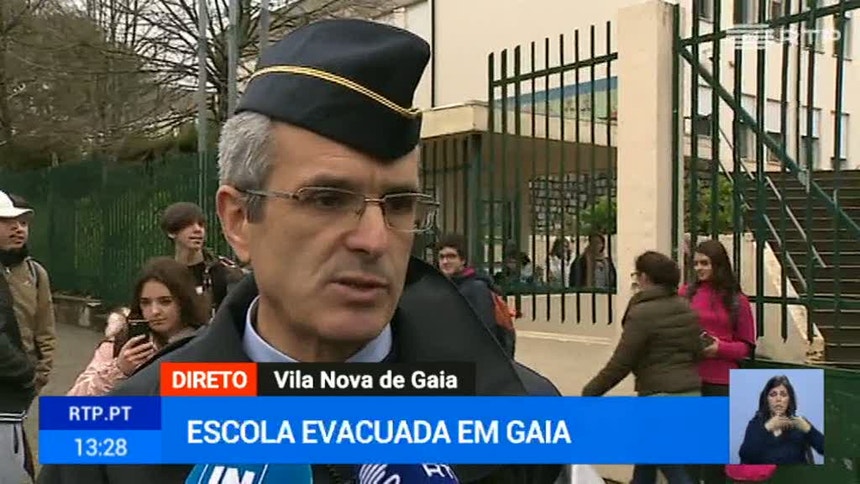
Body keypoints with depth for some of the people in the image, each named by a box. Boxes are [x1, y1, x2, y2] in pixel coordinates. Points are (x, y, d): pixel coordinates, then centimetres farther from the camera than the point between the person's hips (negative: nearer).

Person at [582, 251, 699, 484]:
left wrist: (588, 393, -5)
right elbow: (697, 353, 16)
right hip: (692, 395, 8)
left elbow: (620, 364, -13)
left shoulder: (642, 313, -13)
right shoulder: (687, 309, 10)